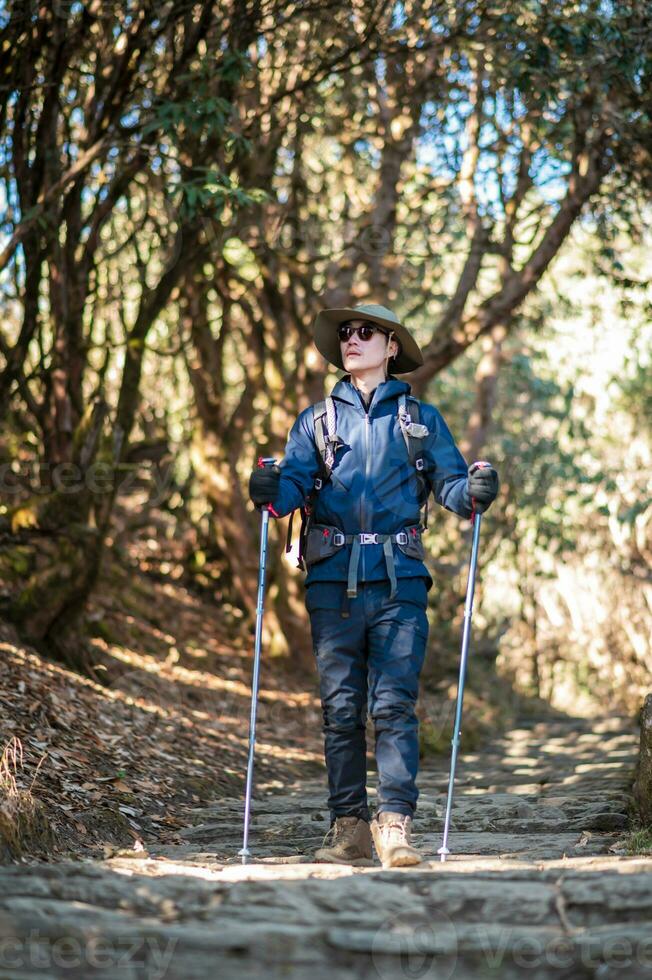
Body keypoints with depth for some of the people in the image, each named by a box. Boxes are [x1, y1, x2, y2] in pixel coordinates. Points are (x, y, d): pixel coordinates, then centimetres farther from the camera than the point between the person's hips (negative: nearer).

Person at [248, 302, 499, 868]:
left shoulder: (422, 419, 14)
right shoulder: (316, 420, 17)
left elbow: (450, 484, 5)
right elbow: (297, 479, 3)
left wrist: (476, 492, -17)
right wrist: (271, 492, -20)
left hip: (399, 581, -2)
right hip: (334, 580, 2)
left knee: (394, 705, -8)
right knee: (340, 708, 2)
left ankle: (395, 824, -9)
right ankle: (349, 827, 7)